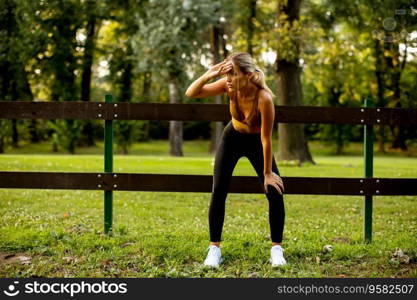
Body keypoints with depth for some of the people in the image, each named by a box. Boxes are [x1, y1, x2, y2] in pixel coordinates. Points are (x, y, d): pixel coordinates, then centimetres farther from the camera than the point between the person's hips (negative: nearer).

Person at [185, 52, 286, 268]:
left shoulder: (264, 98, -36)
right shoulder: (229, 87, -26)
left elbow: (266, 139, -27)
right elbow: (190, 94, -23)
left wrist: (267, 173, -19)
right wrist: (209, 74, -39)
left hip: (256, 142, -2)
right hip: (232, 138, 2)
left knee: (275, 193, -12)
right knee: (218, 192, -9)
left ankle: (276, 249, 5)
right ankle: (214, 249, 3)